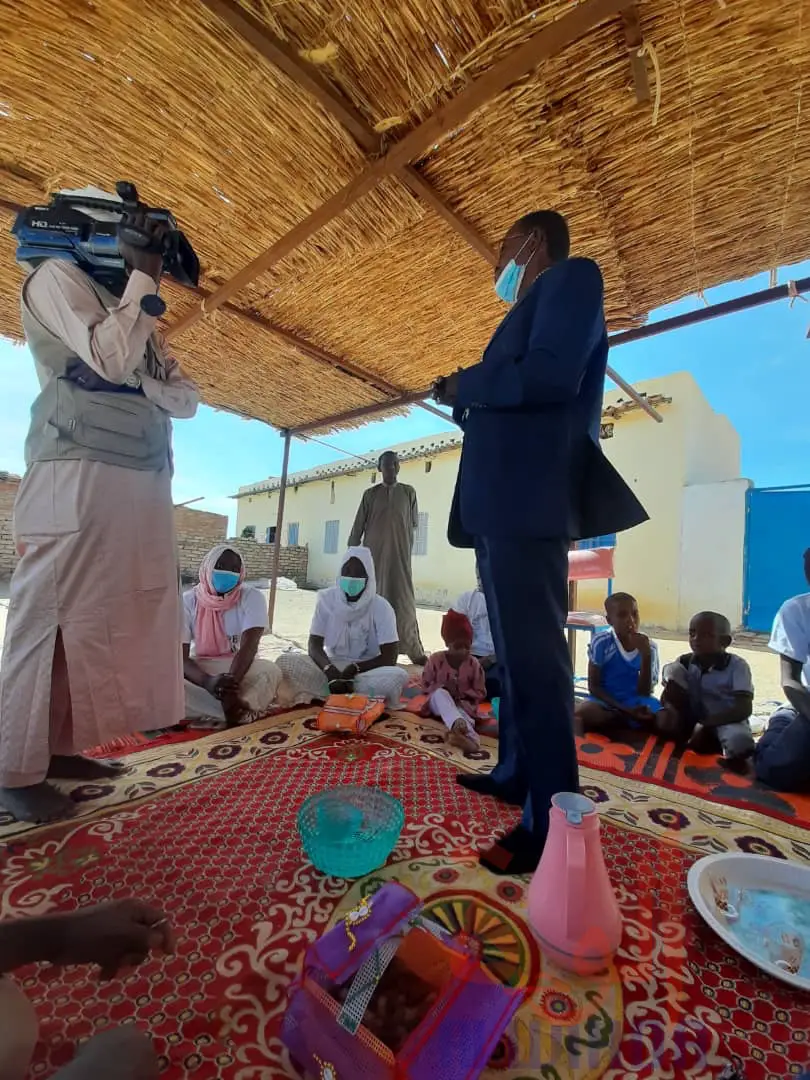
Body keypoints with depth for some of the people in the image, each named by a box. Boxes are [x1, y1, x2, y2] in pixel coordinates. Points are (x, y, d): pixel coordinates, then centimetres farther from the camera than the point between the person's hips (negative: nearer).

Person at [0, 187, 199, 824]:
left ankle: (60, 747, 15)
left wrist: (139, 373, -4)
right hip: (78, 479, -7)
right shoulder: (58, 277, 7)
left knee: (109, 621, 5)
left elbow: (187, 399, 17)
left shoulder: (138, 323, 27)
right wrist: (143, 278, 0)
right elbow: (110, 360, -11)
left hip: (142, 486, 7)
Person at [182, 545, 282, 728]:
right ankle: (242, 710, -31)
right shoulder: (188, 601, -8)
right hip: (200, 671, 2)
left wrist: (230, 682, -42)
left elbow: (249, 646, -22)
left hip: (240, 668, -1)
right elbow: (179, 656, -15)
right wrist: (208, 682, -36)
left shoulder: (251, 597, -10)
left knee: (271, 671, -32)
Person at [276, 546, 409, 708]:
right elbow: (314, 645, -8)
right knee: (285, 661, -22)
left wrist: (353, 670, -24)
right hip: (333, 666, 2)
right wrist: (329, 669, -28)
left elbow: (389, 657, -14)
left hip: (367, 671, -2)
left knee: (398, 676, -34)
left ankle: (322, 693, -20)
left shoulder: (381, 607, -12)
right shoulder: (327, 599, -6)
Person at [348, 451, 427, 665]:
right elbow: (358, 527, 5)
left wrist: (406, 549, 9)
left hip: (400, 555, 0)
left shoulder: (408, 492, 6)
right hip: (374, 555, 0)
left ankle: (415, 651, 1)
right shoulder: (370, 494, 6)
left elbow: (414, 523, 11)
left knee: (404, 601, -1)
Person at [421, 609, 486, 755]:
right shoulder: (436, 659, -9)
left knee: (460, 713, -35)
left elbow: (481, 693, -1)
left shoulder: (473, 664, -6)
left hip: (462, 705, 1)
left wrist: (461, 693, -17)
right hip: (438, 702, -1)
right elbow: (425, 685, -2)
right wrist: (444, 688, -20)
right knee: (440, 693, -36)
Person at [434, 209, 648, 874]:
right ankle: (515, 774, 27)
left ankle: (551, 823, 5)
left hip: (528, 501, -10)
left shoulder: (572, 276, 4)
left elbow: (552, 375, -16)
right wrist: (467, 405, 15)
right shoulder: (530, 310, 30)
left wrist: (464, 384, -3)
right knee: (515, 651, 13)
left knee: (533, 656, -8)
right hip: (502, 502, 10)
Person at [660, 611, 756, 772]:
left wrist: (705, 724, -30)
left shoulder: (737, 665, -15)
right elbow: (667, 696, -2)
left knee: (740, 742, -41)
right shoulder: (685, 662, -5)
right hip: (693, 719, 4)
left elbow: (745, 709, -24)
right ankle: (679, 731, -12)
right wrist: (669, 710, -27)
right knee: (673, 669, -16)